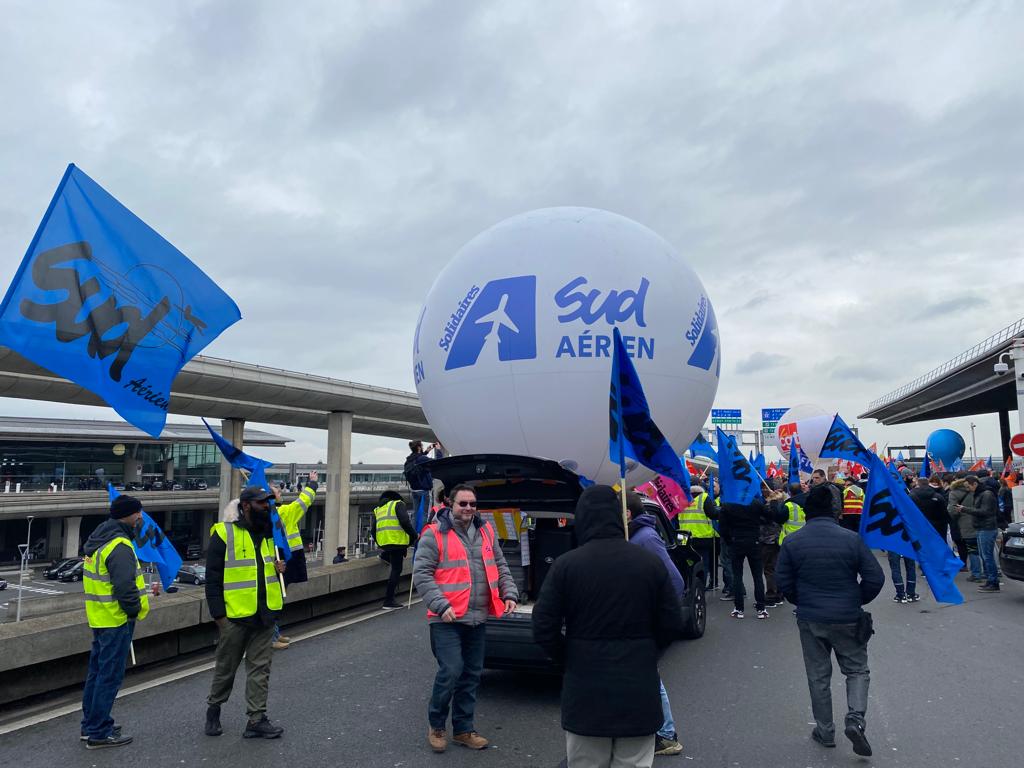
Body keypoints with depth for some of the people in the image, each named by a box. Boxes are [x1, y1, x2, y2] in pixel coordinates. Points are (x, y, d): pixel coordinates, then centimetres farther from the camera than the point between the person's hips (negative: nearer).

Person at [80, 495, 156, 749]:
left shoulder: (100, 541, 12)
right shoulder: (120, 546, -21)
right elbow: (124, 587, -27)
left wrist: (144, 589, 14)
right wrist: (135, 610, -12)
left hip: (99, 618, 10)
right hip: (117, 620, -10)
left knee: (98, 671, 19)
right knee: (110, 675, -1)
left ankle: (91, 725, 31)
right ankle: (98, 733, 7)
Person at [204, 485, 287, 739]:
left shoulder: (271, 533, 8)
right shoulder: (224, 534, -9)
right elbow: (212, 577, -8)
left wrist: (281, 567, 1)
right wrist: (218, 614, -11)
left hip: (265, 615, 5)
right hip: (235, 616, -4)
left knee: (260, 668, 7)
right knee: (226, 667, 12)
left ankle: (256, 720, 14)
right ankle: (213, 709, 35)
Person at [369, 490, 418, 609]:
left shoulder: (377, 510, 22)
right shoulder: (398, 504, 4)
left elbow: (373, 530, 17)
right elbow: (405, 522, -10)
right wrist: (414, 535, 1)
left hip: (383, 542, 6)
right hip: (396, 541, -6)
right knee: (396, 570, 0)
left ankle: (385, 555, 21)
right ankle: (389, 601, -2)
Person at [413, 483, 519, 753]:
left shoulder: (486, 531, 10)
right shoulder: (434, 534, -7)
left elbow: (500, 567, 17)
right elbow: (421, 574, -11)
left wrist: (509, 594, 3)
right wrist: (441, 605, -20)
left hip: (478, 619, 6)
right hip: (447, 619, -6)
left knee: (472, 674, 12)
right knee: (451, 671, -9)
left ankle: (463, 729, 28)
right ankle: (436, 726, 15)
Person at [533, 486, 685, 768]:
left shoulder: (566, 565, -11)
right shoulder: (650, 562, -5)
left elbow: (543, 629, -9)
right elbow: (672, 625, -1)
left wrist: (569, 660, 7)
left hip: (585, 691, -1)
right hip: (638, 690, 2)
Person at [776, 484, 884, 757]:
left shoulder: (792, 542, -7)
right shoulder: (851, 539, -10)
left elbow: (784, 581, -3)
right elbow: (875, 578, -6)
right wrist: (857, 601, 10)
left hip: (810, 619, 1)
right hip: (848, 619, -1)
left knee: (818, 675, 14)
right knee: (857, 670, 17)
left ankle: (825, 731, 22)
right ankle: (856, 719, -2)